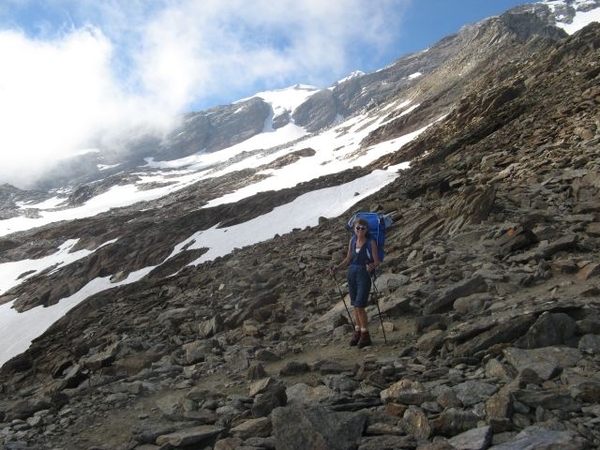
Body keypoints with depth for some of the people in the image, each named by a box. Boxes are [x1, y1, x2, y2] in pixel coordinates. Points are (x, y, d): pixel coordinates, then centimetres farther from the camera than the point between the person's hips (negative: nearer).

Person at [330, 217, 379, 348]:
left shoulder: (371, 243, -10)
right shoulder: (352, 241, 6)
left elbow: (377, 261, -10)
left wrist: (372, 266, -31)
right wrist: (337, 267, 2)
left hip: (364, 274, -5)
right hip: (352, 273, 6)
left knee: (359, 306, -9)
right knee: (355, 306, 13)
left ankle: (365, 335, 5)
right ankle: (357, 331, 26)